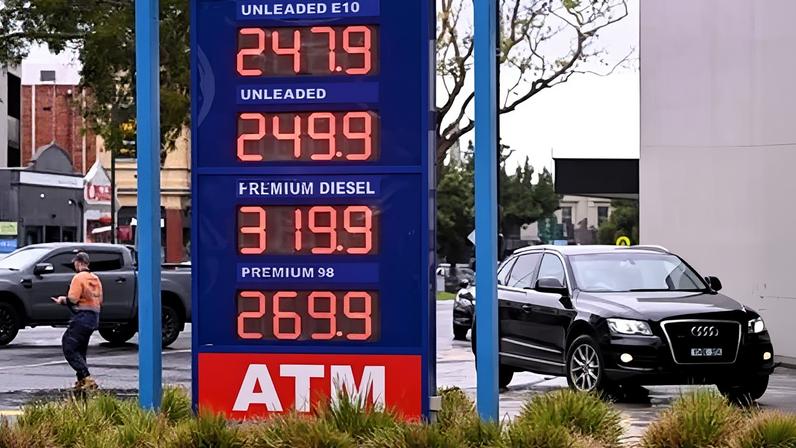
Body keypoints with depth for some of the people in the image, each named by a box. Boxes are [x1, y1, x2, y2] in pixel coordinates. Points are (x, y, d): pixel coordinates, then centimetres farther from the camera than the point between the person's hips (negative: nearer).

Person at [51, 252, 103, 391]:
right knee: (80, 350, 18)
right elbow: (100, 301, 17)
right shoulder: (95, 278, 14)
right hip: (94, 319, 9)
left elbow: (73, 300, -18)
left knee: (69, 349, -7)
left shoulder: (79, 277, -11)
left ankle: (87, 378, -17)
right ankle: (82, 380, 16)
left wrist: (62, 300, 2)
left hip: (82, 318, -9)